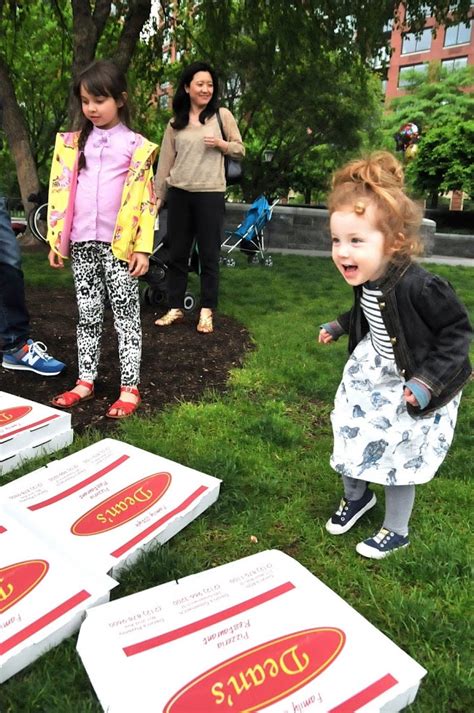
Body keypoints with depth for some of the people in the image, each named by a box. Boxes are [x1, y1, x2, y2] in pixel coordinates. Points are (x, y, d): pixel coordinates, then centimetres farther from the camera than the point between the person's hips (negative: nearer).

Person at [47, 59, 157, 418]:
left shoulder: (136, 146, 0)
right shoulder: (73, 143, 11)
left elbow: (144, 199, -3)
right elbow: (60, 192, 11)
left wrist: (142, 247, -9)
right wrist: (57, 239, 6)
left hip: (119, 243, -4)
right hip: (82, 242, 4)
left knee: (126, 315, 1)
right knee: (88, 315, 10)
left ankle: (130, 387, 7)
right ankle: (86, 381, 20)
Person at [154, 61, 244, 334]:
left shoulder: (222, 115, 4)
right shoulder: (175, 123, 10)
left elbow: (240, 149, 8)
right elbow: (166, 161, 10)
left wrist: (221, 143, -11)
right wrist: (158, 196, 8)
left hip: (210, 194, -3)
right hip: (179, 194, 3)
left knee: (209, 254, 1)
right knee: (177, 253, 7)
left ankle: (207, 311, 10)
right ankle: (176, 308, 17)